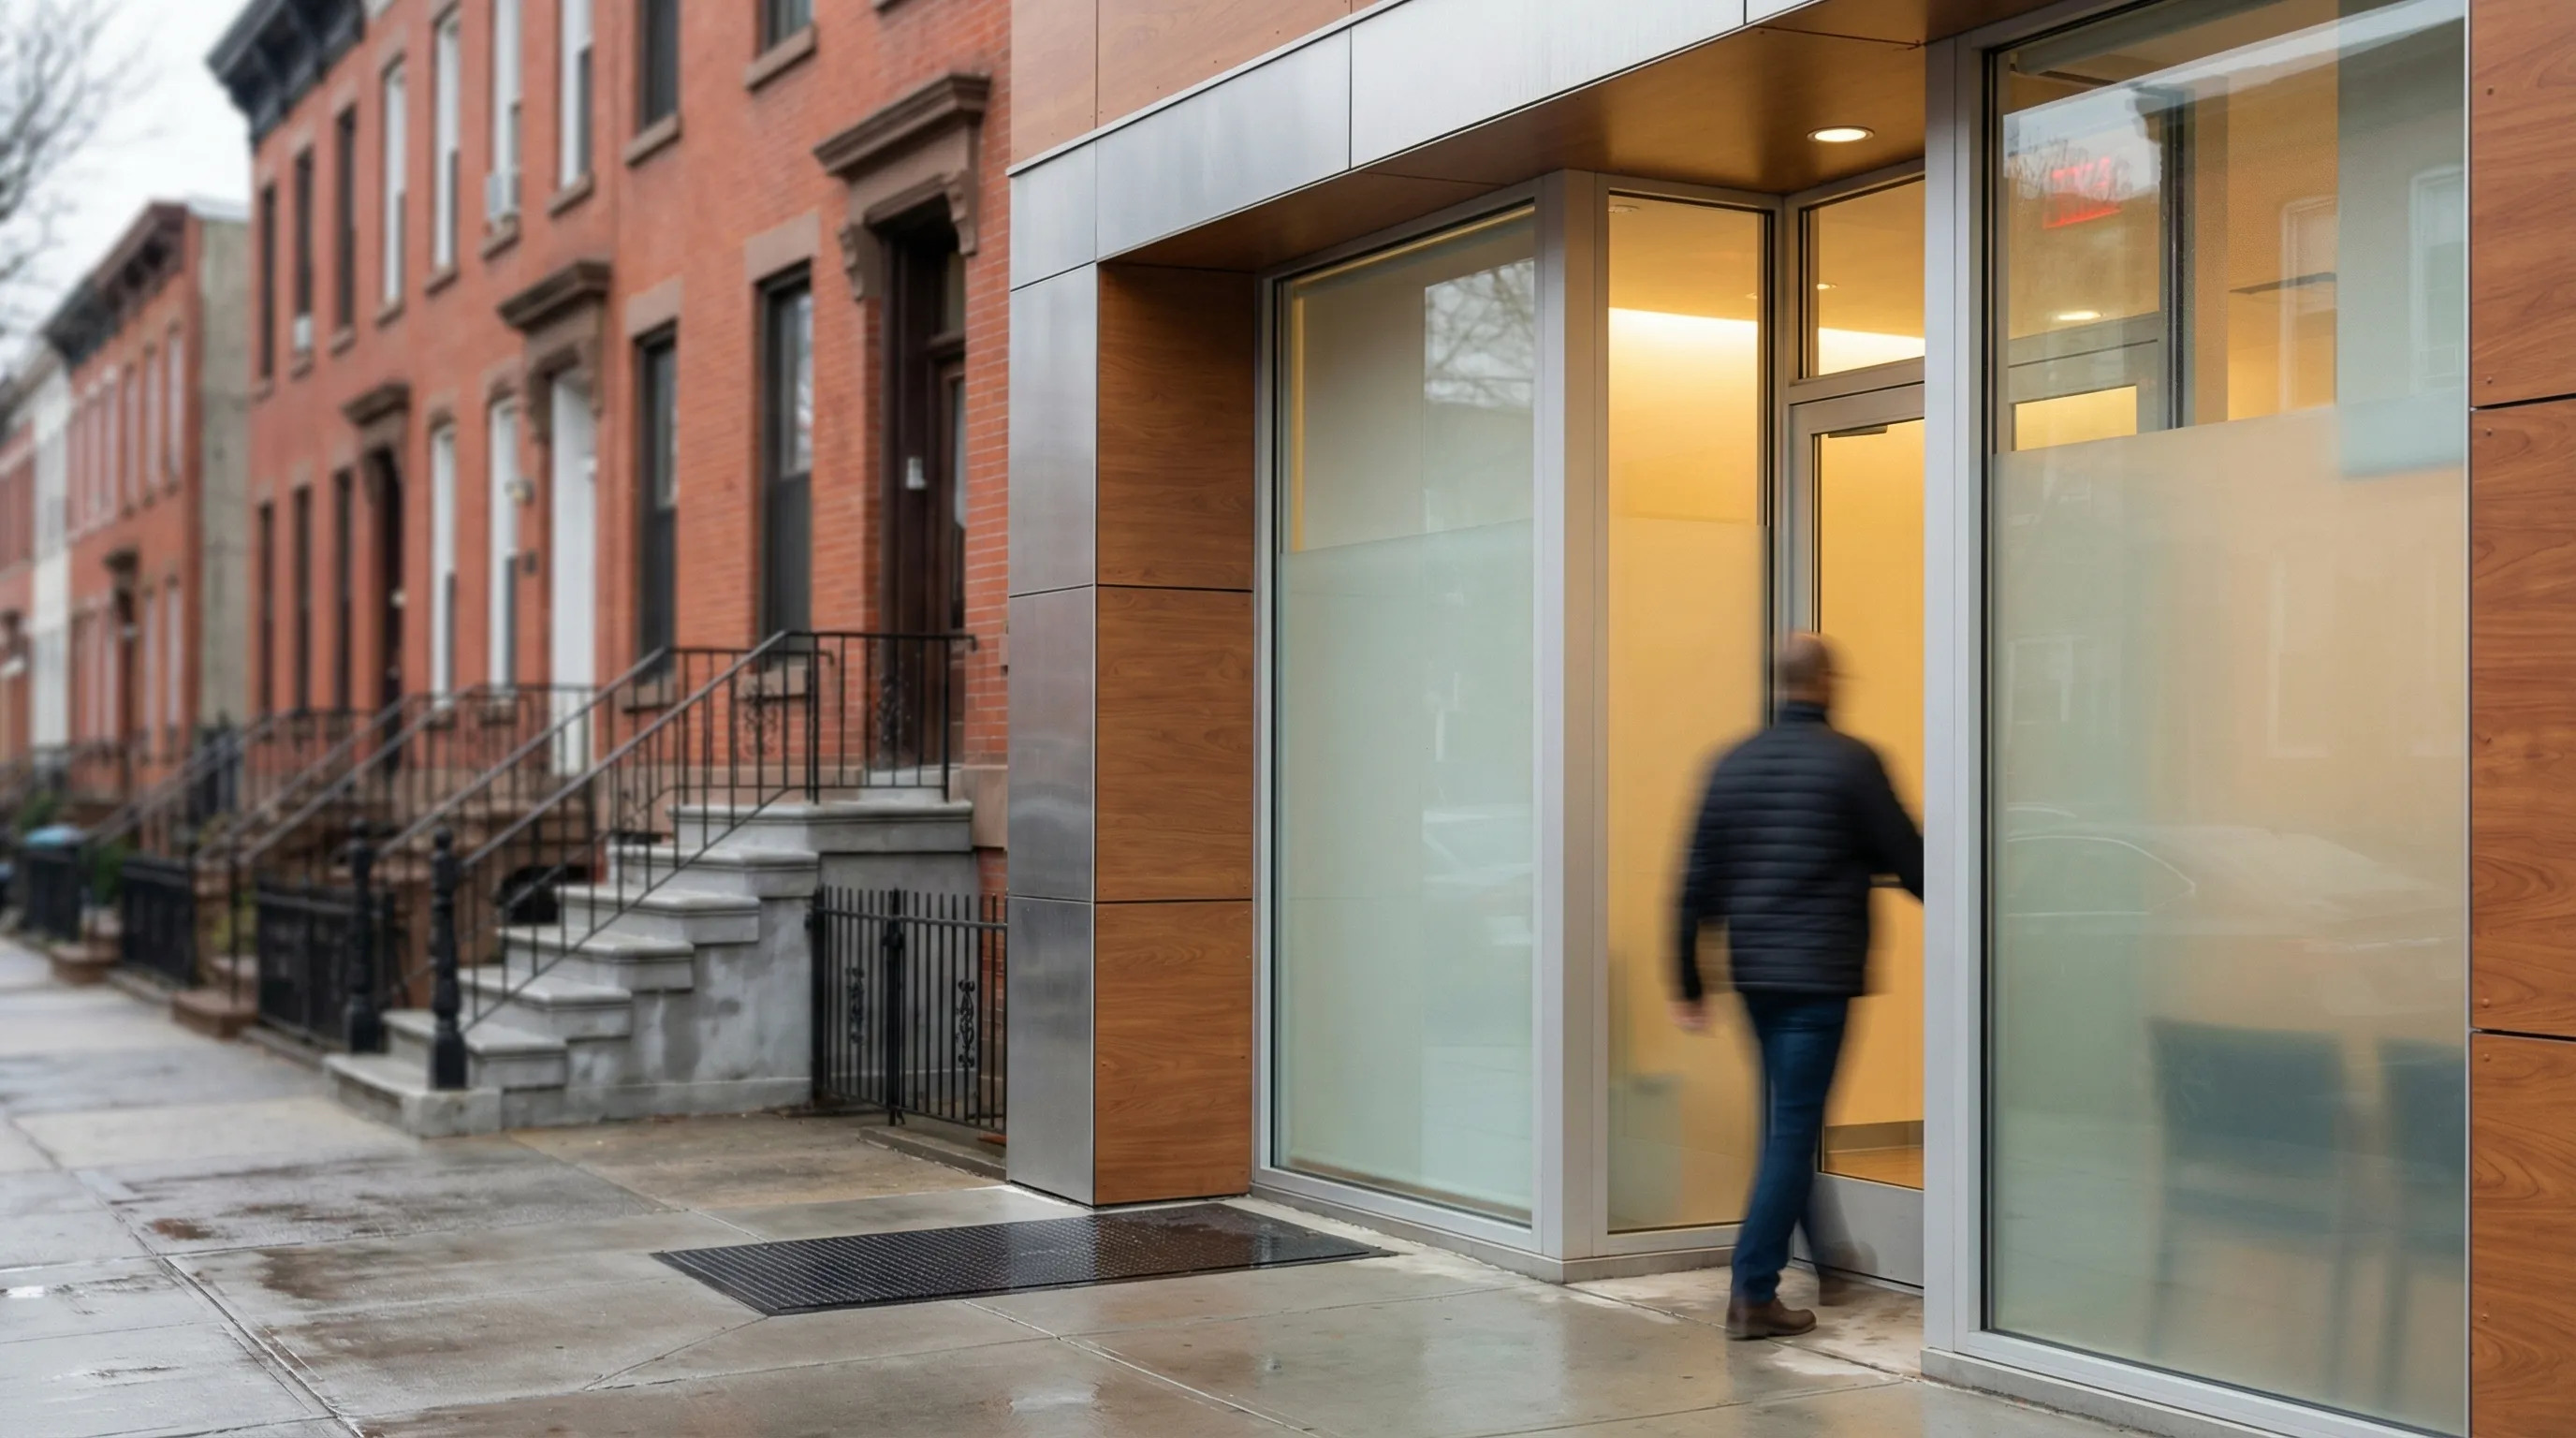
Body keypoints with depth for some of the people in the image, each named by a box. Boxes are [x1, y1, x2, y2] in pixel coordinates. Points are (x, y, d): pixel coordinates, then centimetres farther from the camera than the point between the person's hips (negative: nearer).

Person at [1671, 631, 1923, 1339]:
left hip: (1754, 970, 6)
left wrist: (1689, 981, 11)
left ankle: (1813, 1247, 33)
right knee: (1794, 1126, -4)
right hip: (1820, 972, -5)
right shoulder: (1852, 762, -8)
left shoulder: (1732, 764, 6)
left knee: (1786, 1117, 20)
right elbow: (1906, 857, -4)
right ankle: (1754, 1291, -7)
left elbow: (1699, 882, 6)